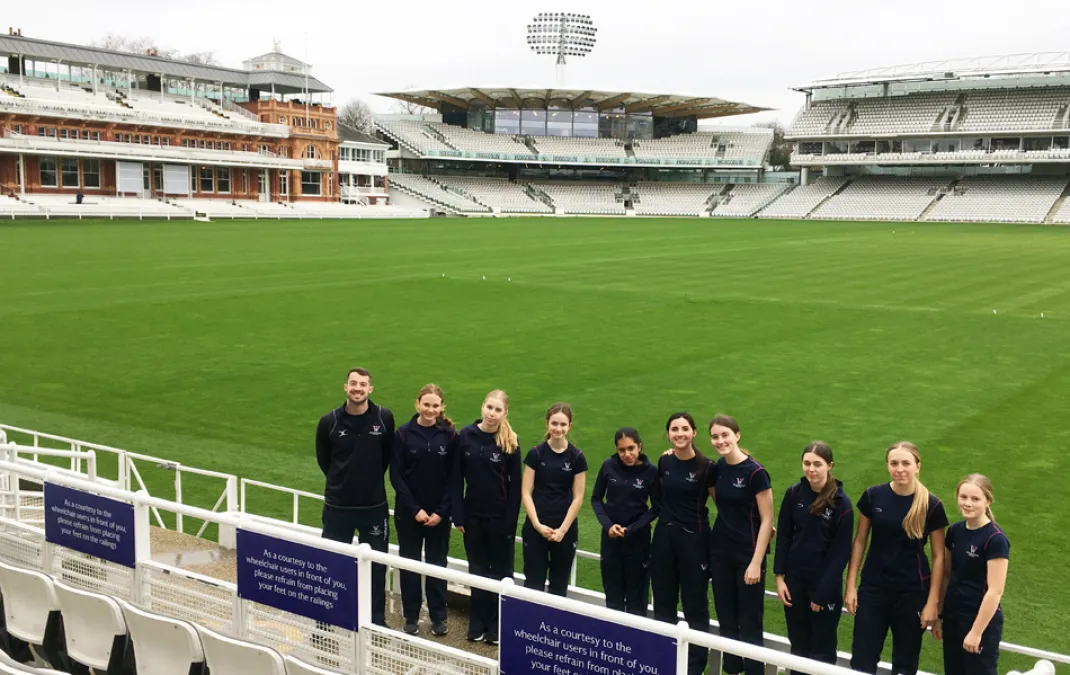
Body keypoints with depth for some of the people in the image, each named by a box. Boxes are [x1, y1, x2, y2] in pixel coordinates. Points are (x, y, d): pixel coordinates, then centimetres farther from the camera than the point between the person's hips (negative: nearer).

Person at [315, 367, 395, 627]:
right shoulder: (329, 421, -7)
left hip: (375, 507, 0)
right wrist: (342, 481, 10)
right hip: (338, 507, 0)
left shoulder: (385, 417, -7)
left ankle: (377, 621, 23)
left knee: (376, 567, 9)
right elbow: (323, 459, 9)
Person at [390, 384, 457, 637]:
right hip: (408, 511, 0)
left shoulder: (449, 435, -4)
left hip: (439, 513, 0)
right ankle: (411, 617, 20)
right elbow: (396, 475, -6)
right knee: (409, 563, 8)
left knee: (437, 563, 9)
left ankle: (438, 616, 21)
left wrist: (441, 511, -9)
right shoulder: (403, 433, -6)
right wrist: (414, 509, -11)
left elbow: (453, 477, -2)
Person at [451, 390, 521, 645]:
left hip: (499, 517, -2)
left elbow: (515, 485, -6)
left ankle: (497, 626, 21)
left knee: (500, 572, 9)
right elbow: (456, 478, -1)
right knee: (477, 570, 14)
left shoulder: (509, 442, -8)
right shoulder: (466, 436, -4)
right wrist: (458, 516, -4)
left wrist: (510, 522, -10)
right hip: (472, 515, 2)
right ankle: (477, 623, 25)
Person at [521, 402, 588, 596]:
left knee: (559, 583, 10)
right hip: (536, 528, -1)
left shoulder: (577, 457, -2)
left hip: (566, 529, 1)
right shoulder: (536, 454, -3)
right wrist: (537, 524, -12)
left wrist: (562, 529, -7)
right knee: (533, 582, 0)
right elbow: (526, 493, -3)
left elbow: (578, 497, -1)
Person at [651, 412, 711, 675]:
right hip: (664, 536, 5)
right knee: (663, 604, 13)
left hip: (694, 539, -5)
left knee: (695, 607, 5)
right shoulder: (664, 462, 2)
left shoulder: (706, 467, -13)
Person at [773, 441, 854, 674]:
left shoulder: (841, 503, -13)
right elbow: (783, 537, 4)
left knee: (822, 650, 8)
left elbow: (841, 552, -11)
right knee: (798, 645, 14)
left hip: (825, 584, -3)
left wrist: (822, 593, -11)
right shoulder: (794, 494, -3)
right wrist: (779, 576, -1)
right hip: (795, 579, 3)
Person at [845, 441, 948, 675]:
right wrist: (850, 584, 2)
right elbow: (859, 541, 4)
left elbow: (938, 556, -3)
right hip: (873, 588, 1)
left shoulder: (932, 505, -9)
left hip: (912, 592, -1)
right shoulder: (873, 496, -4)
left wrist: (933, 601, -5)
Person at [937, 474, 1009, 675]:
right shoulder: (955, 531, 3)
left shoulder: (995, 539, -17)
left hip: (982, 621, -6)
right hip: (953, 618, 6)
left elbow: (995, 590, -18)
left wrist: (977, 631, -16)